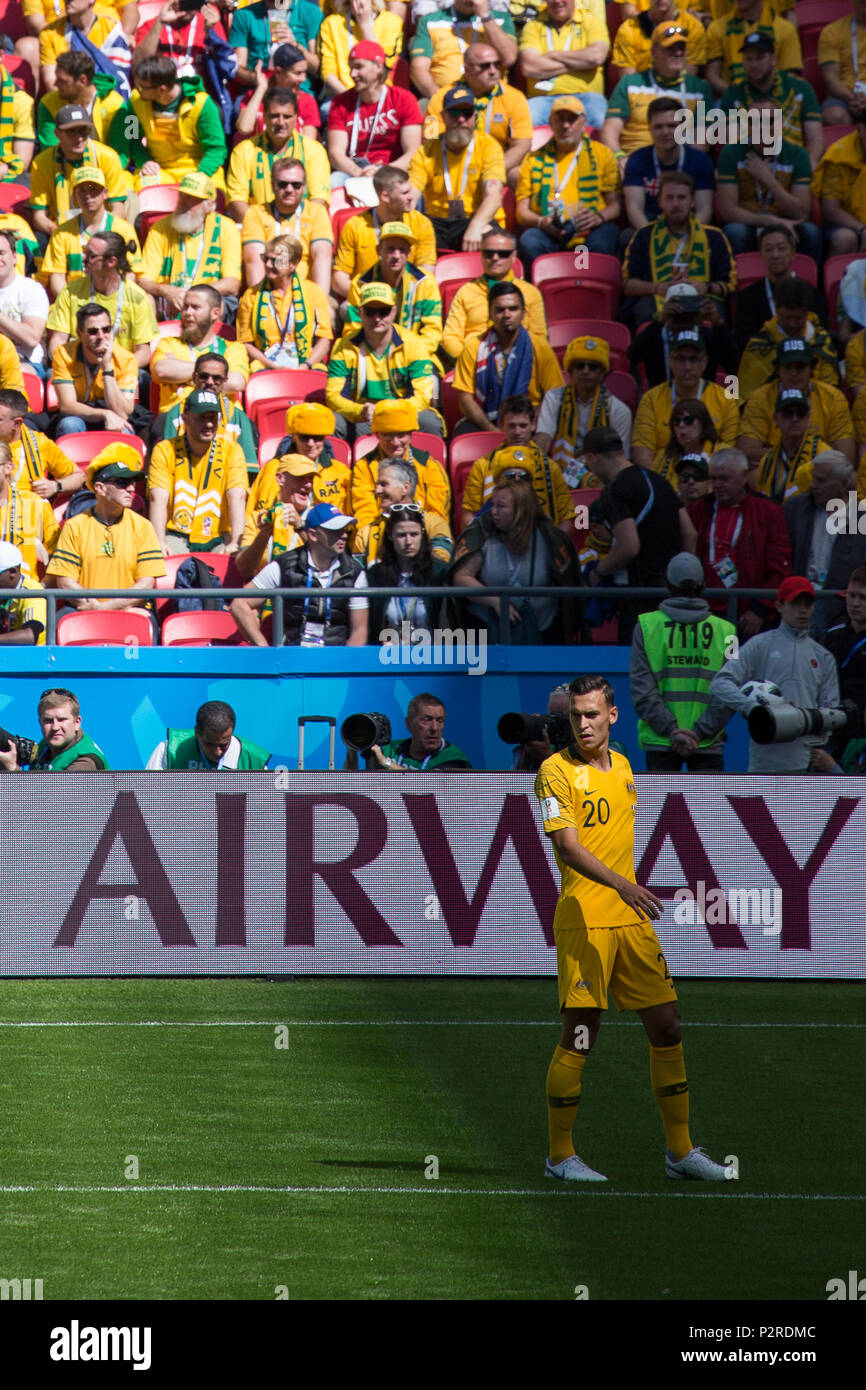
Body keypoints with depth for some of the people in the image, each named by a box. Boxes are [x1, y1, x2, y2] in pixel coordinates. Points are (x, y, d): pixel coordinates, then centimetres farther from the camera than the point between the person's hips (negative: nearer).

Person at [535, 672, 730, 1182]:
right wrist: (621, 885, -32)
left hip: (632, 919, 7)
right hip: (583, 922, -7)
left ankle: (680, 1150, 15)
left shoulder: (622, 766, 14)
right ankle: (560, 1155, 3)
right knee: (579, 1038, -7)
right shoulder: (557, 771, -8)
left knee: (667, 1029, 6)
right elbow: (568, 846, -19)